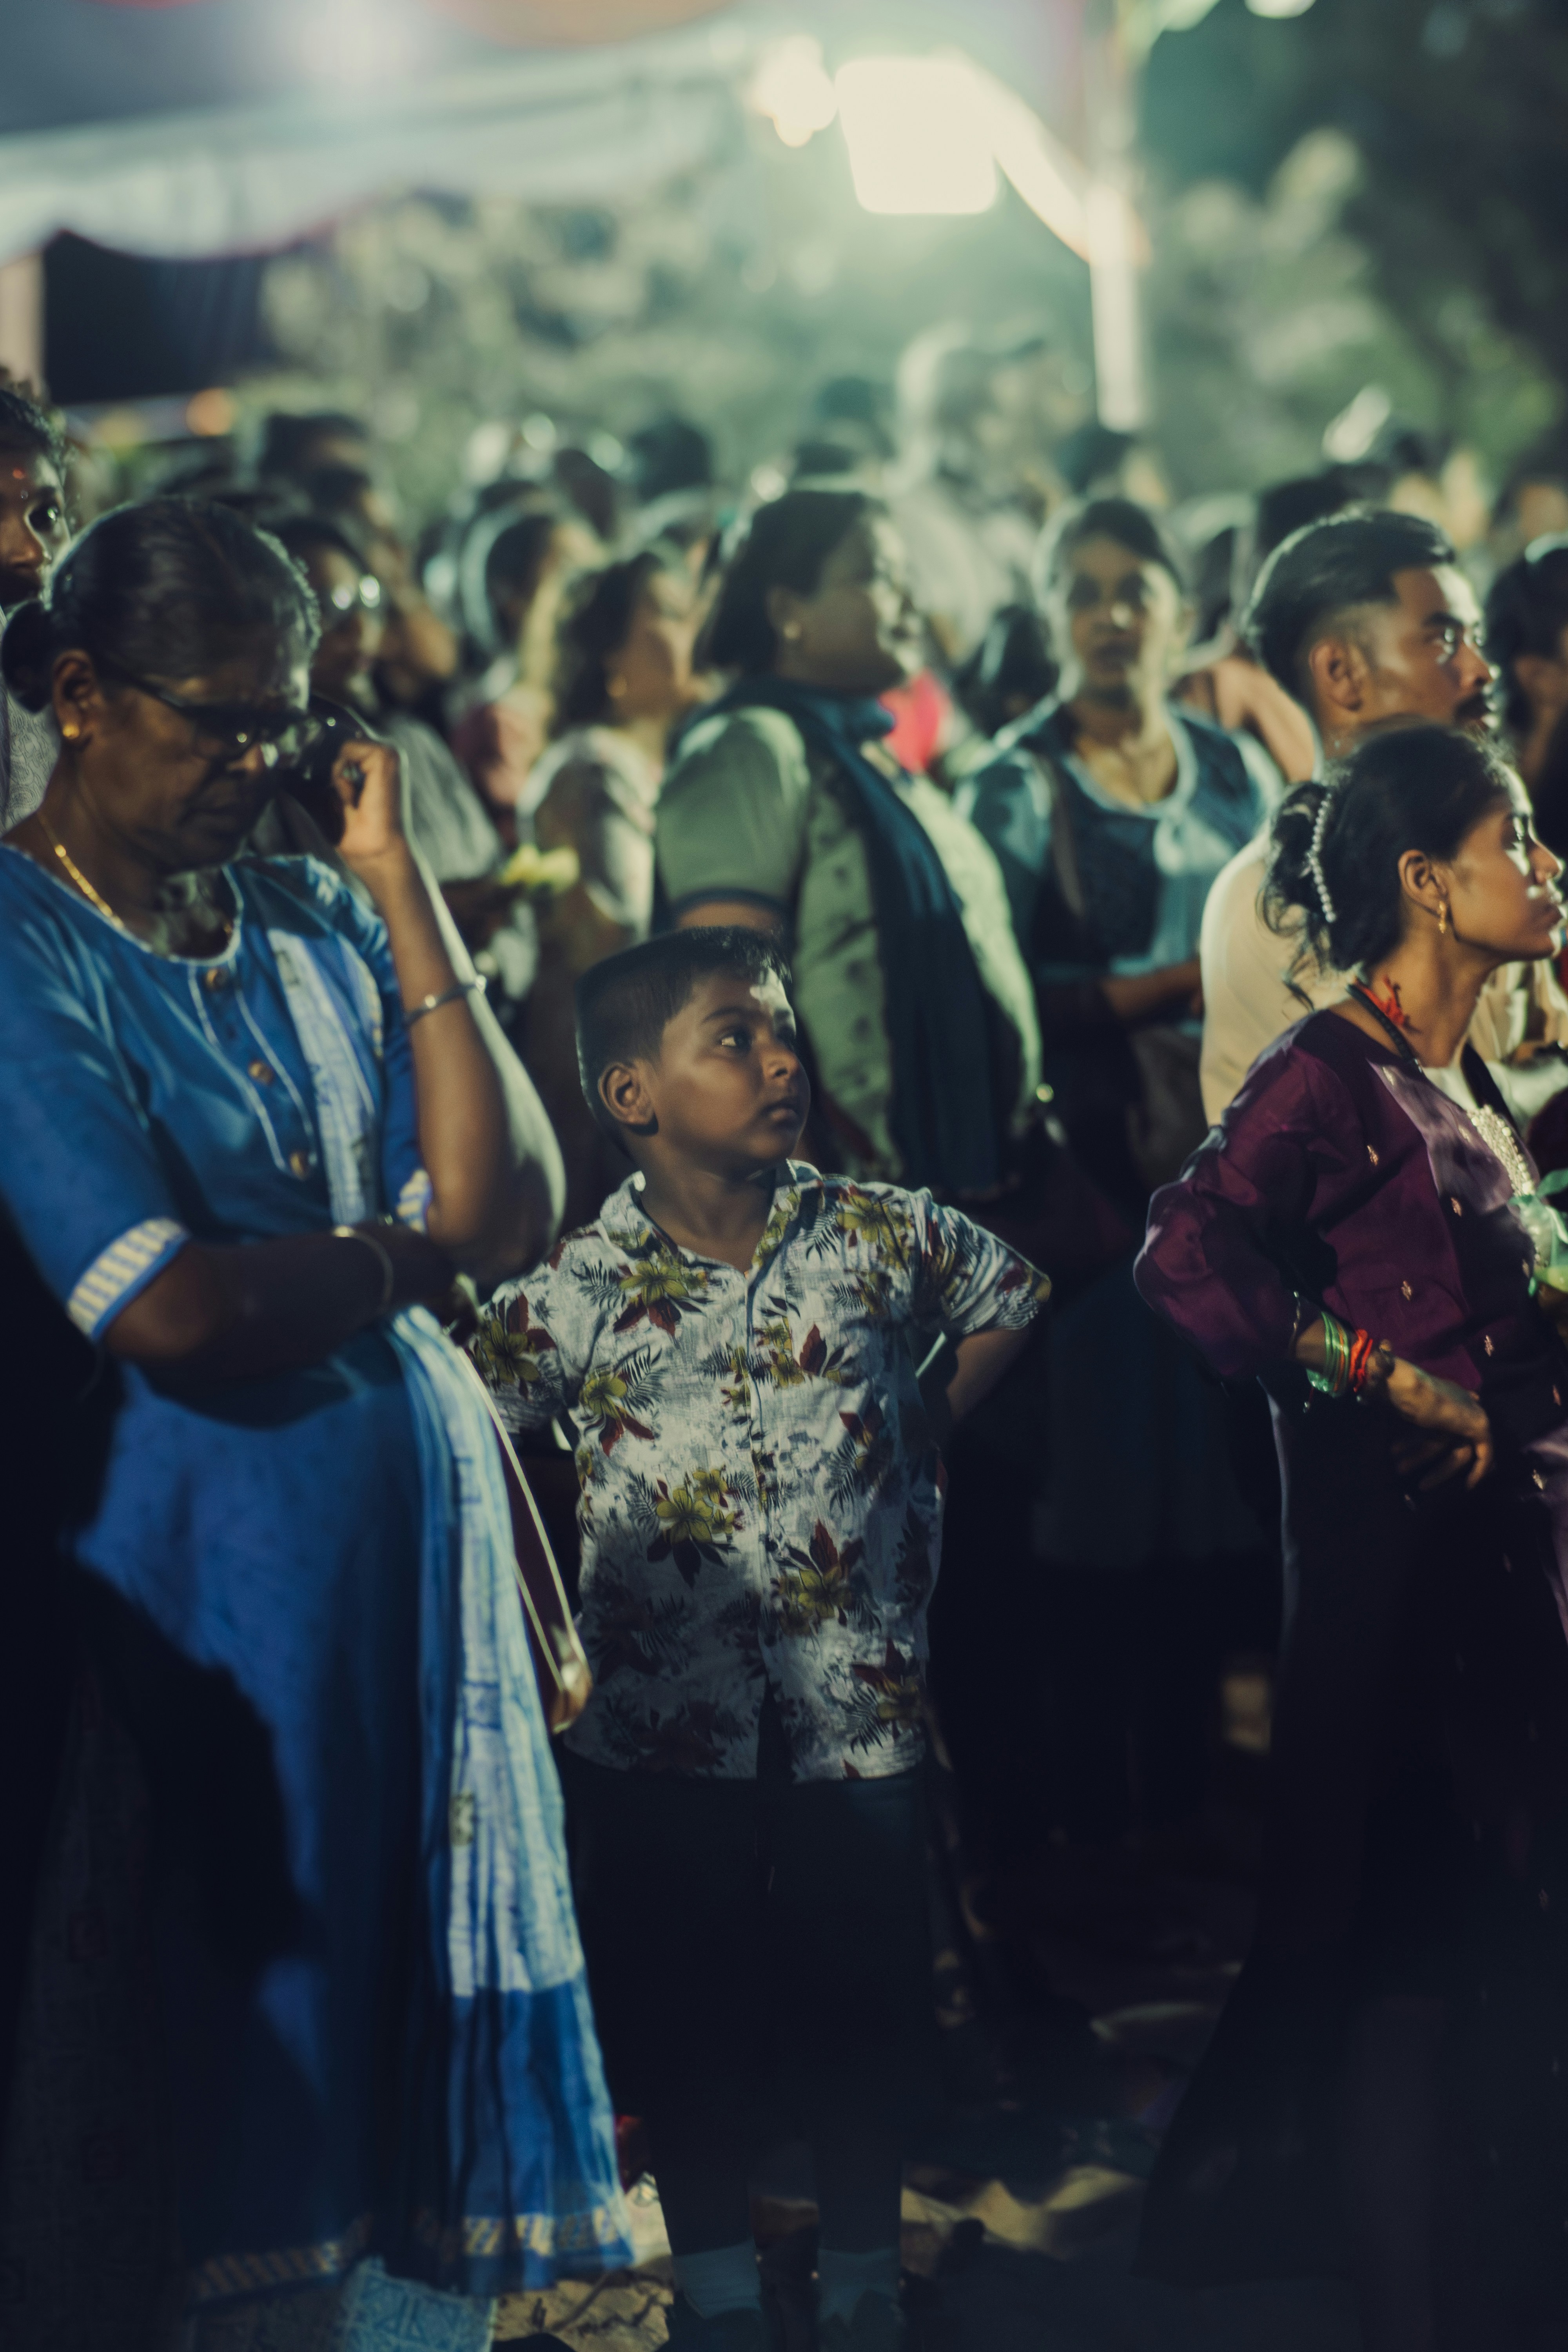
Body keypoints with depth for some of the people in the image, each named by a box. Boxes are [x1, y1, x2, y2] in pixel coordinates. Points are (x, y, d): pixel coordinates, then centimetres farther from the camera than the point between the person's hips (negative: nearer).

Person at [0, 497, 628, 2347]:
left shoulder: (316, 925, 10)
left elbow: (512, 1211, -2)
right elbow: (176, 1314, -19)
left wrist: (399, 885, -2)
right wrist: (410, 1246, -3)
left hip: (429, 1521, 6)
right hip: (204, 1576, -6)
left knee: (425, 2044, 11)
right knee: (235, 2061, 4)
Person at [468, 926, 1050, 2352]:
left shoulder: (878, 1236, -3)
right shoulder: (579, 1291, -9)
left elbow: (1009, 1299, 15)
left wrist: (924, 1439, 8)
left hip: (856, 1708, 1)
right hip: (663, 1726, -1)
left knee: (861, 2006, 11)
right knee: (686, 2018, 11)